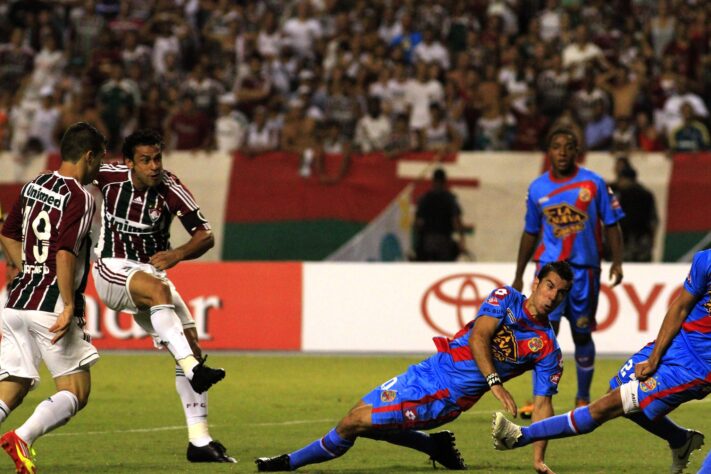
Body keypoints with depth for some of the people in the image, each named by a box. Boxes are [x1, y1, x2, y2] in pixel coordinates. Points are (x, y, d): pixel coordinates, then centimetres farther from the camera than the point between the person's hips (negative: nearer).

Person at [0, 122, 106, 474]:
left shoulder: (34, 185, 14)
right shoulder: (78, 197, -10)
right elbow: (64, 253, -20)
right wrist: (69, 305, -18)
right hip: (51, 306, -7)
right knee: (76, 392, 1)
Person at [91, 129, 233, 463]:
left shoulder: (170, 188, -12)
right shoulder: (109, 176, -11)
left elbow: (205, 236, -11)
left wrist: (178, 254, -30)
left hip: (152, 271, 3)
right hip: (112, 271, -3)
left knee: (192, 346, -6)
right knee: (157, 288, -37)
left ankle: (199, 442, -2)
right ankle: (194, 370, -46)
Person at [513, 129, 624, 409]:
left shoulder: (593, 183, -1)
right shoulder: (537, 188, 5)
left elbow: (611, 225, 3)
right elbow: (530, 233, 15)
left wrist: (617, 262, -8)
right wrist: (518, 276, 15)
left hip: (585, 269, 0)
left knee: (582, 334, 10)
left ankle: (583, 399, 26)